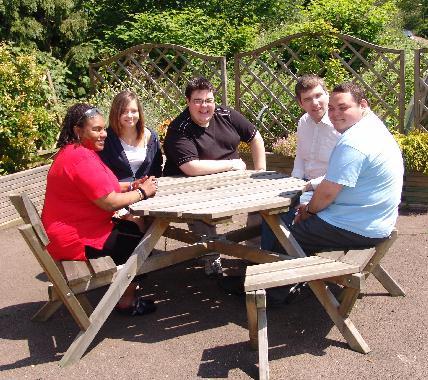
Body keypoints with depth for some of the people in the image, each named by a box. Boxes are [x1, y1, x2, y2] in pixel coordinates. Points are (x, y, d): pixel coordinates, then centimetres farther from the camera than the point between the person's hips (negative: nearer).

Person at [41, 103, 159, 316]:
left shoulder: (75, 151, 10)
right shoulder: (81, 158, -24)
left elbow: (104, 188, 15)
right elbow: (109, 202, -26)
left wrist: (132, 186, 0)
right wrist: (142, 193, -11)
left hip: (77, 229, 11)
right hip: (74, 240, -11)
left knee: (132, 229, 17)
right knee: (137, 240, -3)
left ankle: (126, 283, 27)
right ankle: (127, 301, 11)